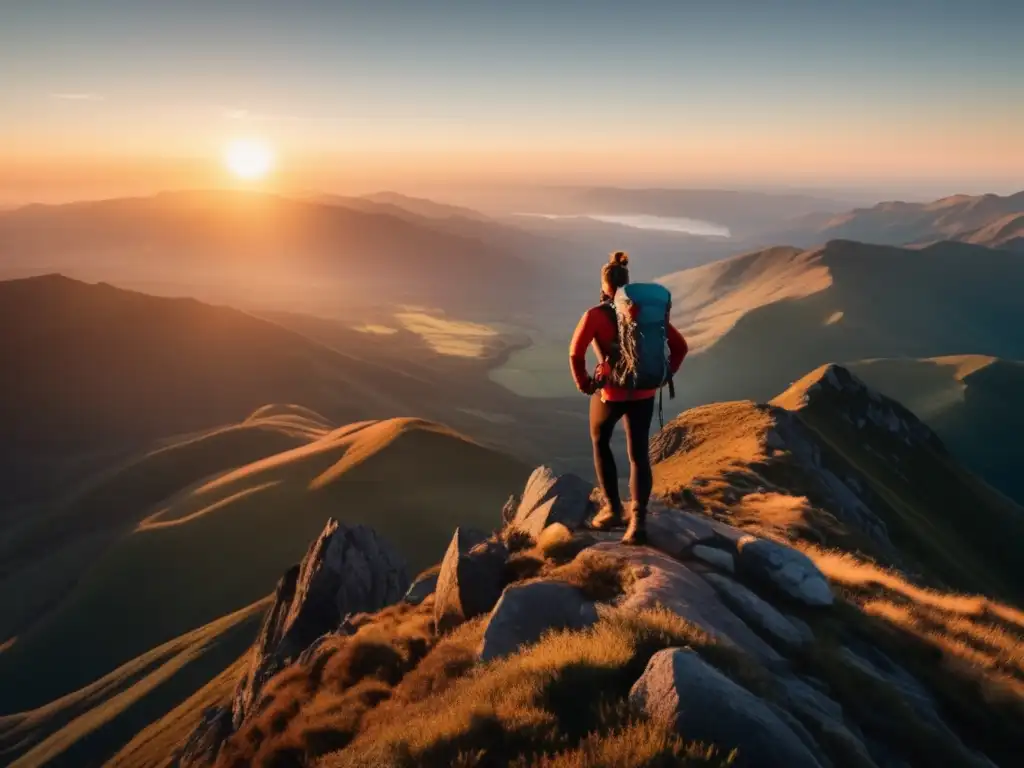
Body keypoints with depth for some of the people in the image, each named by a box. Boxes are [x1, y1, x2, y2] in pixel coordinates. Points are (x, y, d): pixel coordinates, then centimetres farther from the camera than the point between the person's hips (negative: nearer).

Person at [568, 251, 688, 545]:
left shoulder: (595, 315, -10)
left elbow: (576, 353, -20)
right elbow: (680, 346, 4)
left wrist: (583, 383, -6)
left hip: (610, 392, -3)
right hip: (644, 393, 3)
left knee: (600, 443, 23)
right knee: (639, 455, 9)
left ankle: (613, 509, 22)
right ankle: (638, 521, -2)